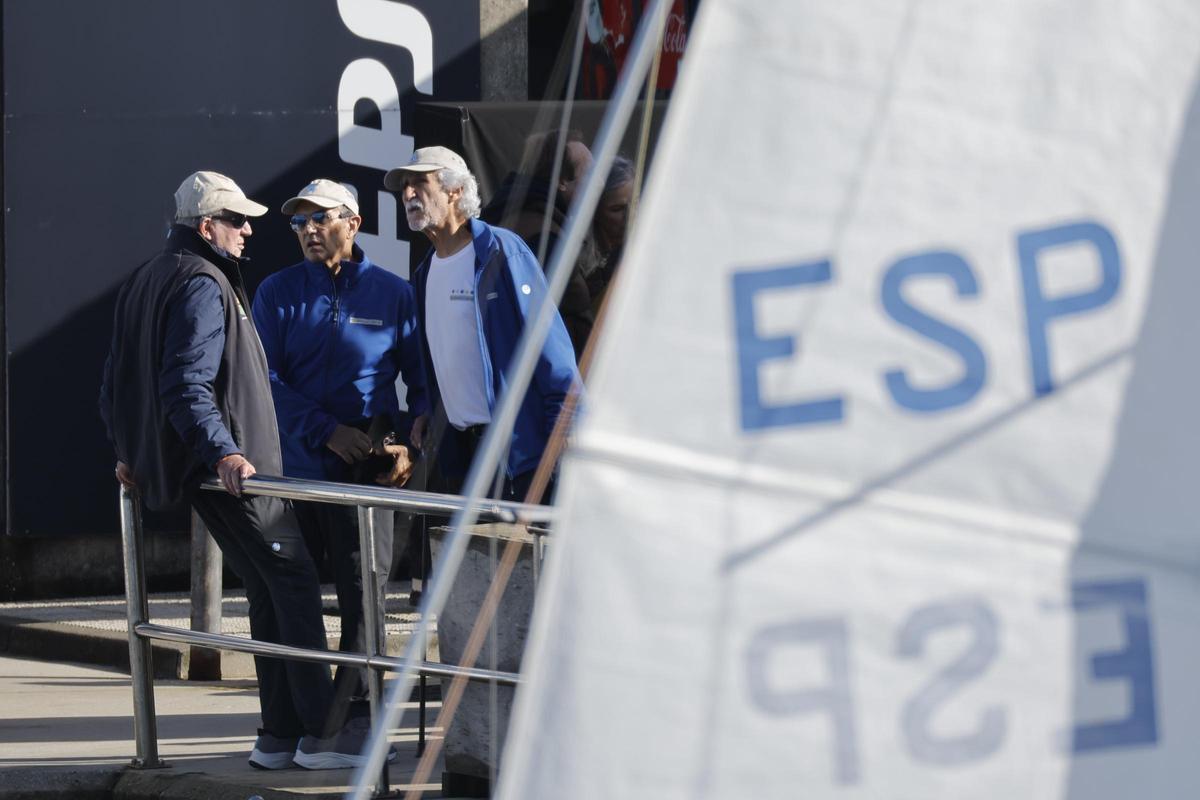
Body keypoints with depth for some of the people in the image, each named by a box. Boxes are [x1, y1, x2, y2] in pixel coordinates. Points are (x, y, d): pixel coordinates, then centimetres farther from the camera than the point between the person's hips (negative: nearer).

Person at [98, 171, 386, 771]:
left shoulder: (146, 282, 18)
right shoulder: (203, 285, -14)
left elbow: (118, 377, 24)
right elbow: (187, 383, -25)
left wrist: (128, 450, 31)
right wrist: (221, 450, -32)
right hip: (236, 470, -10)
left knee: (269, 592, 12)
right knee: (294, 581, -7)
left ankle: (279, 734, 11)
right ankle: (319, 732, -8)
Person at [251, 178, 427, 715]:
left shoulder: (392, 294, 5)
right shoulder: (278, 293, 6)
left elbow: (423, 380, 9)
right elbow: (266, 380, -2)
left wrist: (410, 445, -7)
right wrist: (328, 431, -13)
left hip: (365, 468, -1)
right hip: (293, 464, 1)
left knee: (363, 590, -5)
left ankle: (352, 709, -1)